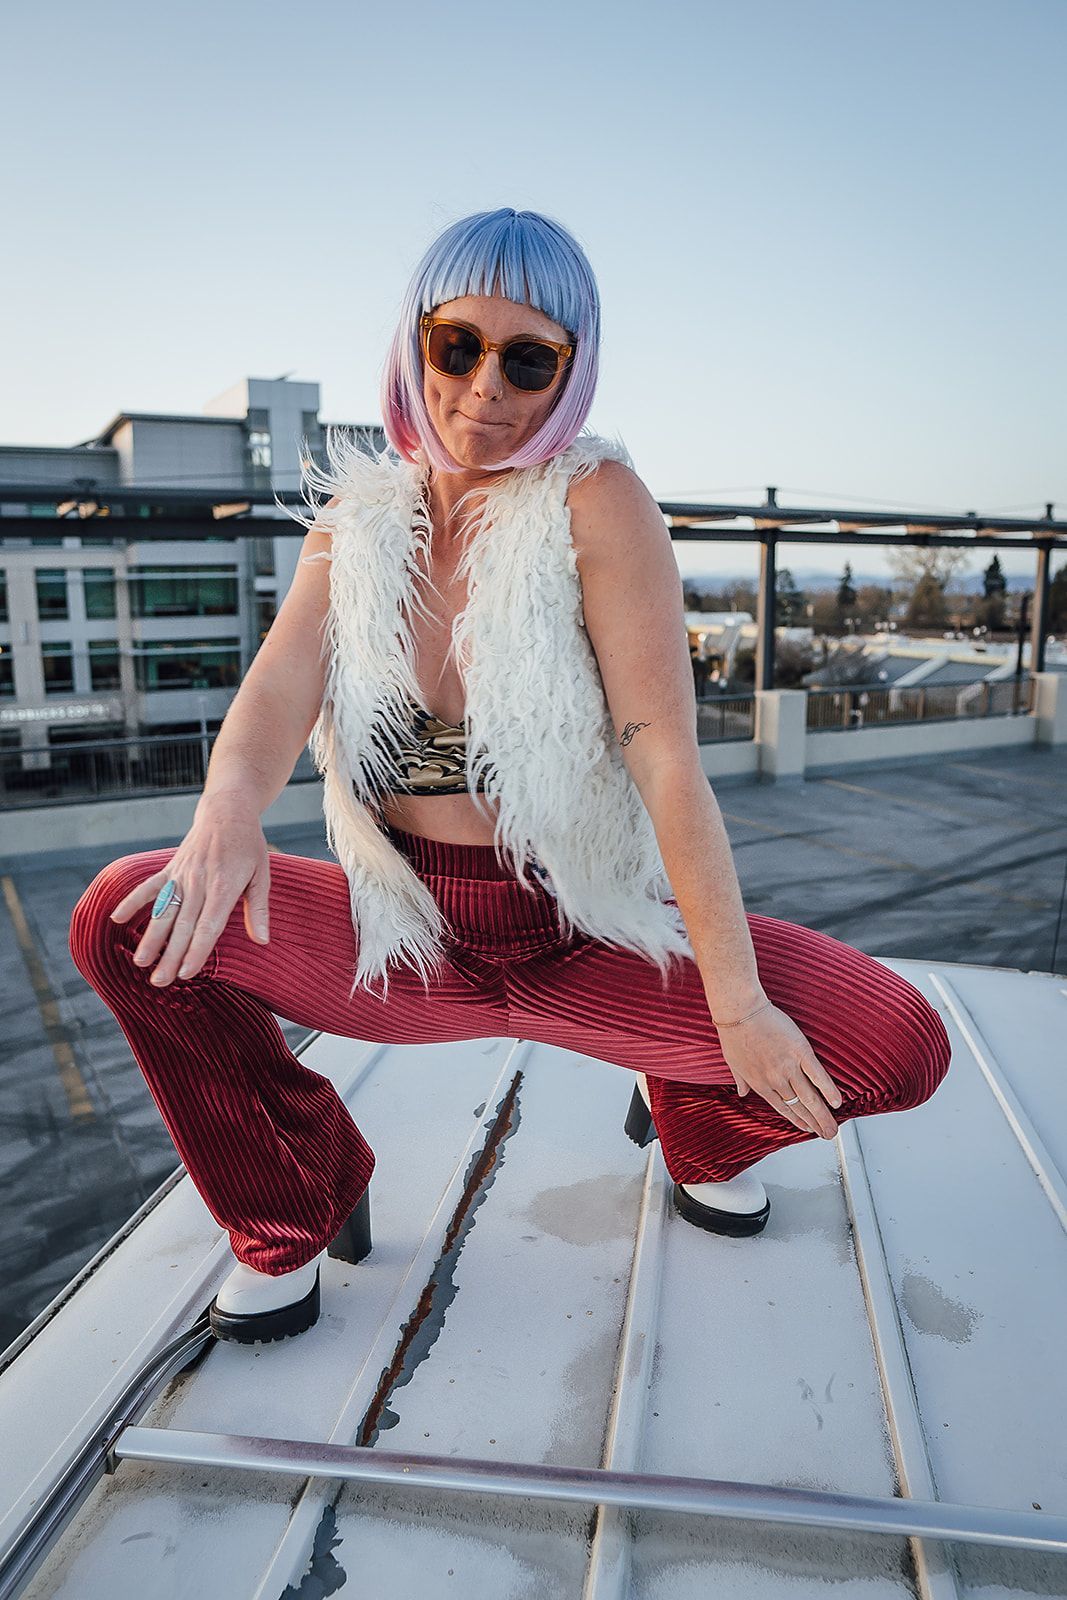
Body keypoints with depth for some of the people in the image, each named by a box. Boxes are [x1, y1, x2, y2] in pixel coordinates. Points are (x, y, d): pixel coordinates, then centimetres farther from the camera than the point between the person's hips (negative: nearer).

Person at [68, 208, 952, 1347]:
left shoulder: (595, 500, -13)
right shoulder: (357, 521, 0)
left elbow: (666, 753, -19)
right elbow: (280, 694, -11)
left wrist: (737, 1005, -20)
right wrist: (229, 807, -36)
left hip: (591, 945, -2)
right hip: (409, 942, 3)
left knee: (900, 1047, -17)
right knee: (126, 922, -17)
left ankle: (696, 1114, 20)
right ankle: (297, 1206, 9)